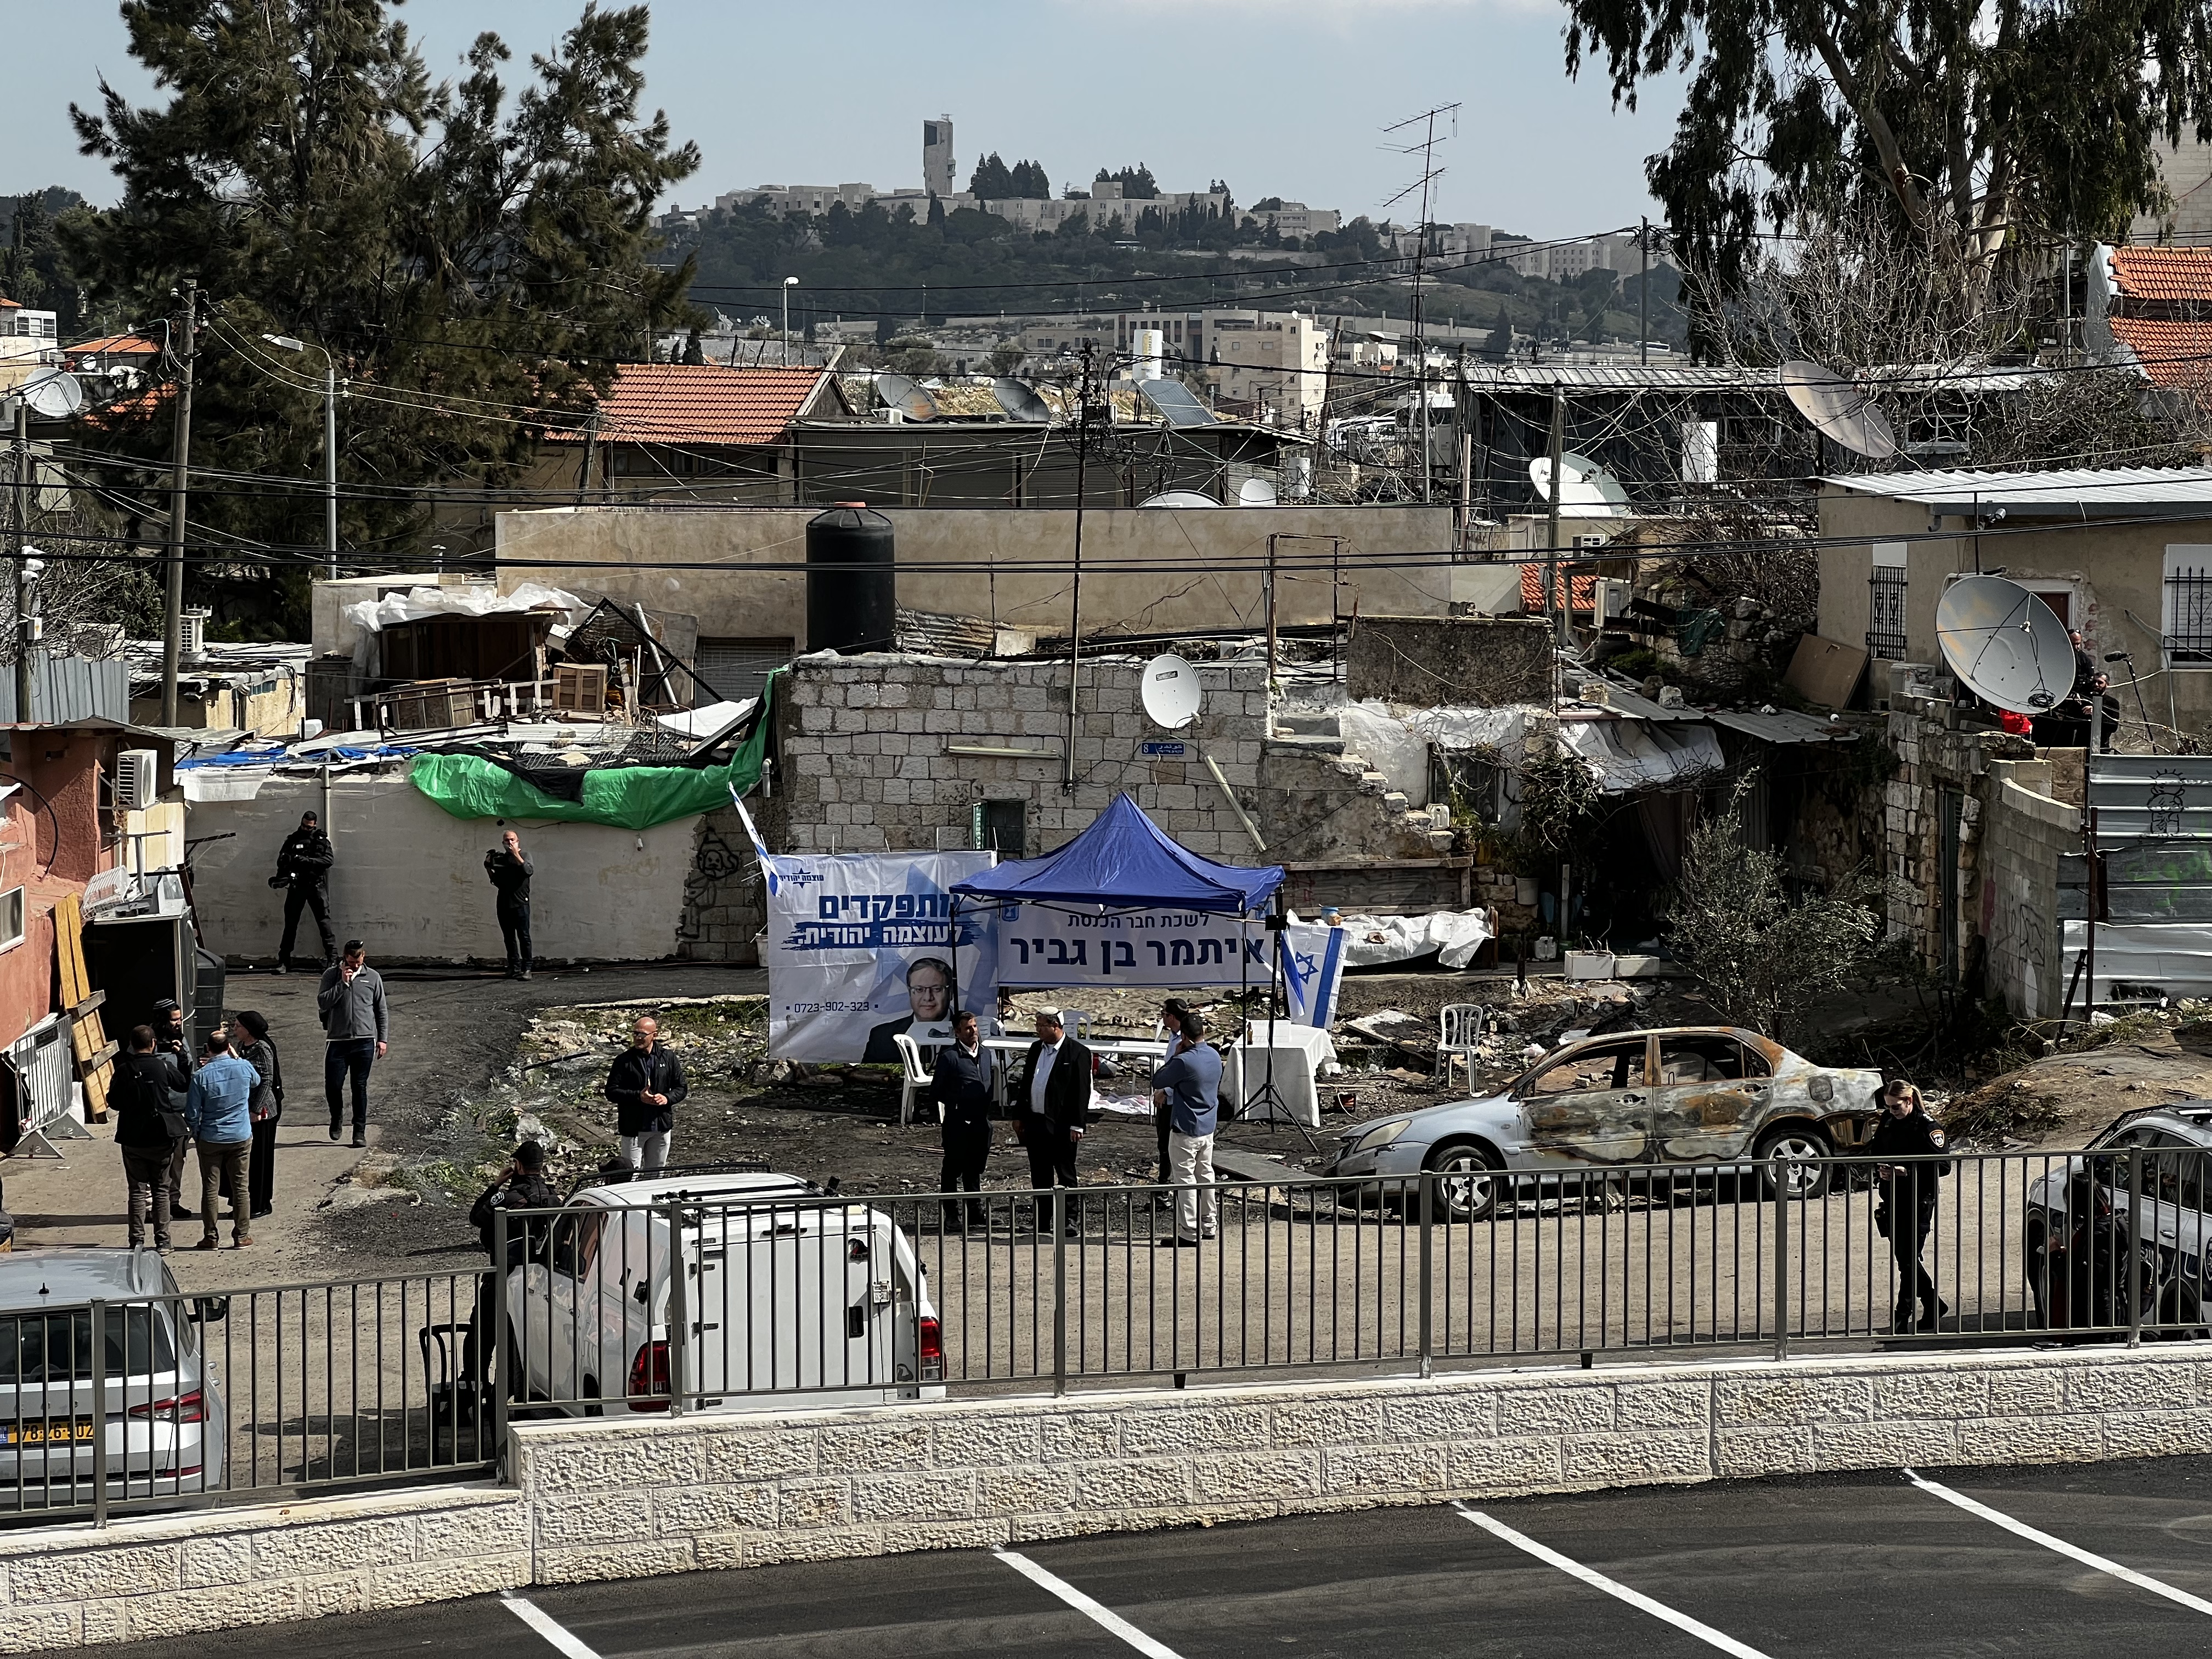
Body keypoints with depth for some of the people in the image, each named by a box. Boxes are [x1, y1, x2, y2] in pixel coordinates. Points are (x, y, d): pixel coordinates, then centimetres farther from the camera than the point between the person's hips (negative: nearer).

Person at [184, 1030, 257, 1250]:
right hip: (241, 1138, 2)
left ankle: (211, 1237, 10)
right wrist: (236, 1057, 18)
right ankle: (242, 1235, 13)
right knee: (240, 1187, 10)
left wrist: (196, 1133, 8)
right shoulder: (243, 1068, -9)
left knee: (210, 1188, 7)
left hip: (210, 1139, -2)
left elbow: (192, 1113, -10)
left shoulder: (201, 1076, -15)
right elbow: (256, 1080, 17)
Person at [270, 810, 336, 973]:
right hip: (297, 885, 2)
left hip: (317, 885, -2)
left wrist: (307, 861, -19)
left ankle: (332, 958, -1)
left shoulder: (321, 840, 5)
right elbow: (282, 860, 4)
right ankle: (284, 962, 5)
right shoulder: (293, 840, 9)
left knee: (324, 921, -4)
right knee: (290, 924, 1)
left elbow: (329, 859, -9)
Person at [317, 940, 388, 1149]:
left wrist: (383, 1039, 6)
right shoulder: (331, 975, 3)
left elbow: (382, 1011, 12)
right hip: (338, 1040, 0)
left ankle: (360, 1131, 8)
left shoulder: (373, 977, 7)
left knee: (360, 1087, 3)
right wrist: (343, 984, -15)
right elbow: (323, 1003, -9)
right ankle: (337, 1117, 25)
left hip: (365, 1040, 0)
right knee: (332, 1086, -4)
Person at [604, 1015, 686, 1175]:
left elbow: (681, 1088, 8)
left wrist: (667, 1098, -14)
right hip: (633, 1128, -3)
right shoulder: (624, 1061, -5)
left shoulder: (668, 1059, 3)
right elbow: (611, 1092, -8)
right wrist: (638, 1096, -21)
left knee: (656, 1174, 13)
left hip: (662, 1127, 3)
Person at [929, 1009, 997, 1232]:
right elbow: (936, 1091, -4)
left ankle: (975, 1212, 22)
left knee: (975, 1169, 14)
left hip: (981, 1122, 6)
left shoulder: (988, 1055, 12)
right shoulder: (949, 1056, -7)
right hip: (957, 1122, -6)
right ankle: (951, 1216, 7)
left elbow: (995, 1086, 19)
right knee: (953, 1169, 1)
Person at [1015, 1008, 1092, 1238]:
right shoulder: (1036, 1049, 12)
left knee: (1065, 1175, -1)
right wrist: (1019, 1116, 14)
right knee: (1040, 1175, 11)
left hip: (1061, 1125, -7)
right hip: (1035, 1122, 7)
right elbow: (1026, 1083, 17)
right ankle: (1042, 1219, 17)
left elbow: (1081, 1091, -10)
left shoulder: (1078, 1053, -8)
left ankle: (1069, 1220, 3)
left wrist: (1077, 1125, -14)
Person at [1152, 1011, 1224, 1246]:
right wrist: (1167, 1093, 20)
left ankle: (1188, 1232, -2)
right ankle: (1208, 1225, 25)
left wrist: (1175, 1056, -4)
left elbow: (1157, 1081, -11)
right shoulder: (1215, 1057, 3)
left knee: (1186, 1178, -2)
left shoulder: (1184, 1062, -23)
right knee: (1205, 1174, 17)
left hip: (1186, 1130, -8)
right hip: (1208, 1127, 8)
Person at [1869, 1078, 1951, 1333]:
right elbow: (1873, 1150, 18)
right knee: (1903, 1257, 13)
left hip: (1918, 1201, -7)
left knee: (1908, 1259, -6)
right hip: (1892, 1200, 7)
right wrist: (1880, 1168, -4)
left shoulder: (1926, 1126, -12)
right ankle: (1934, 1305, 29)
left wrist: (1907, 1172, -23)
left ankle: (1902, 1317, -2)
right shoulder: (1887, 1121, 7)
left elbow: (1942, 1166, -16)